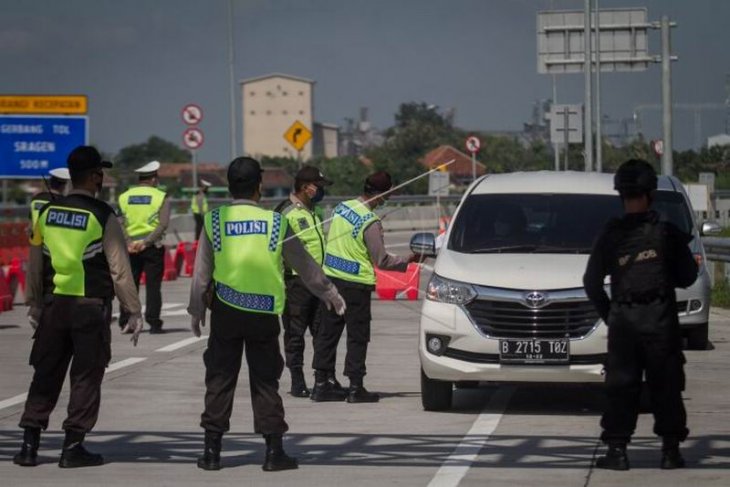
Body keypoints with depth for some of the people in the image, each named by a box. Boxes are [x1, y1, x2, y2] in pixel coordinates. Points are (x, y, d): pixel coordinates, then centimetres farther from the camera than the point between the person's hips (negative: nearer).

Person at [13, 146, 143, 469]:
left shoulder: (48, 212, 5)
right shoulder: (102, 217, -9)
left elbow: (34, 265, 11)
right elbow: (119, 269, -9)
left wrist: (34, 305, 21)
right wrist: (134, 311, -2)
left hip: (54, 304, 4)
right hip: (91, 307, -4)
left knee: (46, 374, 11)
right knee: (86, 376, 3)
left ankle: (29, 444, 8)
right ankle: (73, 447, 3)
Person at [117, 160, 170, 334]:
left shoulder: (124, 197, 8)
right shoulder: (161, 197, -1)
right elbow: (163, 224, -12)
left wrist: (128, 242, -8)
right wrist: (147, 241, -14)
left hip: (130, 246, 3)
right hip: (153, 247, -3)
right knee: (153, 286, 0)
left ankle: (125, 322, 5)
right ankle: (153, 323, -4)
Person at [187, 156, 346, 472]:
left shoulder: (214, 221, -4)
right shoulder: (275, 223, -4)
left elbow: (201, 272, -1)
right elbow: (305, 266, 6)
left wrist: (196, 310, 10)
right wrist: (331, 295, 19)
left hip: (226, 311, 0)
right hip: (265, 314, 0)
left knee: (219, 380, 7)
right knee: (265, 382, 7)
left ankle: (212, 450, 6)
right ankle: (274, 451, 5)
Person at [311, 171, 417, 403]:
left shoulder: (341, 208, 4)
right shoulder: (370, 222, -17)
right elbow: (382, 261, -13)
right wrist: (409, 261, -2)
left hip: (331, 278, 7)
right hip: (355, 285, -7)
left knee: (328, 332, 10)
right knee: (357, 337, 1)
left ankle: (322, 383, 12)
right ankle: (356, 387, 2)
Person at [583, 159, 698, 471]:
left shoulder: (611, 236, 0)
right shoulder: (668, 233, -4)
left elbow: (592, 282, 3)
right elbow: (687, 276, 2)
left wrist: (607, 314, 14)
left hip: (623, 320, 1)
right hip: (661, 319, -1)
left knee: (621, 387, 6)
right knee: (666, 386, 6)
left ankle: (617, 450, 2)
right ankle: (670, 450, 5)